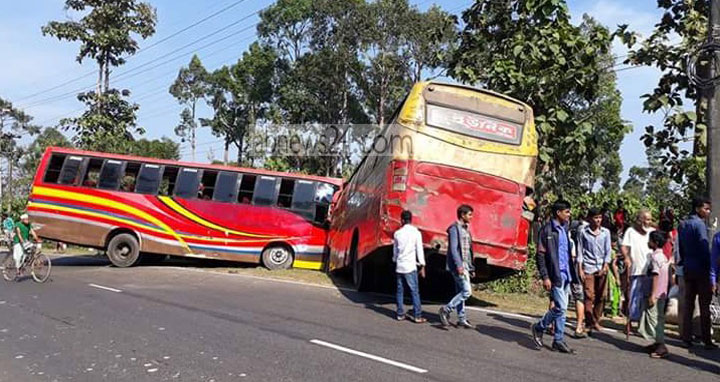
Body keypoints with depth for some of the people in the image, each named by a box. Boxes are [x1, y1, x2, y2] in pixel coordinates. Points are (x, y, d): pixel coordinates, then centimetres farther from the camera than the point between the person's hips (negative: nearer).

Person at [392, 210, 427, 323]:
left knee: (400, 291, 11)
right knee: (415, 292, -2)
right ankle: (417, 316, -5)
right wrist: (422, 266, 0)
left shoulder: (397, 233, 5)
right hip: (410, 266, -4)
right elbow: (419, 250, -5)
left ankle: (400, 314, 12)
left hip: (399, 266, 4)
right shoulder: (416, 233, -5)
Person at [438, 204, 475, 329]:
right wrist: (459, 265, -25)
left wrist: (471, 267, 20)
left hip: (464, 265, 9)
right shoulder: (454, 228, -10)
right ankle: (446, 309, -5)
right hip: (458, 265, -9)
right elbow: (453, 248, -18)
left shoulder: (465, 229, 18)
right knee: (466, 291, -12)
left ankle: (461, 319, 15)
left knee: (461, 292, 11)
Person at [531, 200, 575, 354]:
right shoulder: (547, 230, -9)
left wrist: (571, 273, 11)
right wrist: (545, 277, -16)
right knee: (561, 306, -9)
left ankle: (558, 340, 18)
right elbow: (540, 255, -11)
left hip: (566, 274, 7)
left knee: (561, 307, 10)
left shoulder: (565, 229, 14)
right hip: (555, 274, -7)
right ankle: (539, 327, 9)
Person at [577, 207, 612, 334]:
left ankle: (596, 321, 15)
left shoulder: (606, 232, 7)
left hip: (602, 268, 2)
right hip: (588, 268, -2)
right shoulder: (583, 232, 1)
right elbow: (580, 251, 3)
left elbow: (608, 250, 7)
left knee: (601, 296, 3)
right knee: (589, 296, -5)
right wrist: (580, 269, -2)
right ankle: (590, 323, 0)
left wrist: (605, 266, -4)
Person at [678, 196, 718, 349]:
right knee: (704, 306, 0)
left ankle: (687, 339, 10)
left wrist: (684, 263, 17)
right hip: (701, 269, -7)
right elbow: (705, 248, -14)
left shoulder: (682, 225, 11)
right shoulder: (699, 224, -12)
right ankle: (706, 340, 4)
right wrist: (710, 268, -11)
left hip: (687, 269, 7)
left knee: (688, 305, 9)